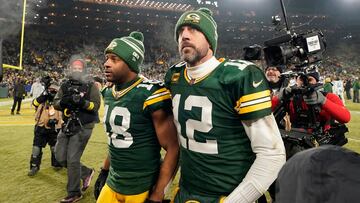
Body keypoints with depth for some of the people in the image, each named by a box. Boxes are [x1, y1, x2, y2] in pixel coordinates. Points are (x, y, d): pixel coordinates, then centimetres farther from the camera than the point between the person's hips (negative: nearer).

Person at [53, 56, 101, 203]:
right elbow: (56, 103, 4)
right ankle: (86, 173, 31)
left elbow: (96, 105, -13)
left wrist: (83, 102, -28)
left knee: (73, 160, -3)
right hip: (67, 126, 6)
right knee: (60, 157, 10)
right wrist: (64, 101, -17)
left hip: (83, 127, -6)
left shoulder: (90, 86, -7)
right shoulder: (65, 85, 7)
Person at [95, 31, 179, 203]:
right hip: (112, 183, 7)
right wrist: (105, 171, 17)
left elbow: (173, 149, -19)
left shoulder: (150, 95, -21)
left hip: (143, 188, -6)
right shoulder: (109, 93, 3)